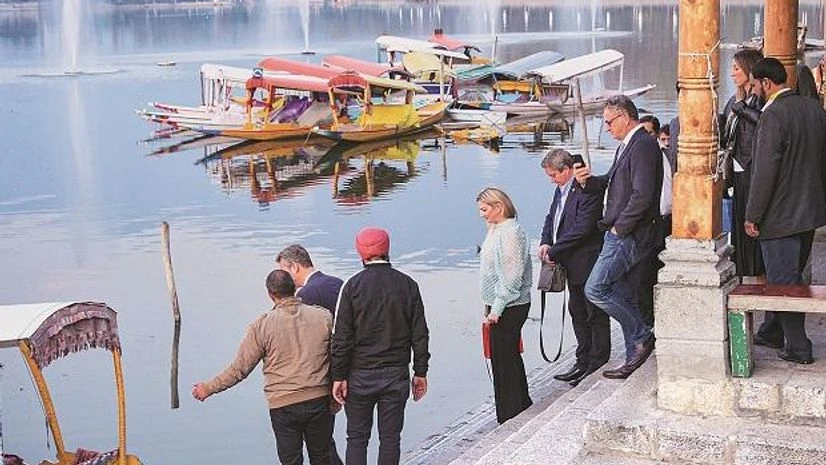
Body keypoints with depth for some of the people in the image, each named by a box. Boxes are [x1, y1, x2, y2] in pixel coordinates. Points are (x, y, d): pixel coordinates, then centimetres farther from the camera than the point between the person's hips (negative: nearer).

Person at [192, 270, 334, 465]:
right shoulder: (324, 317, -2)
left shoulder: (262, 325, -7)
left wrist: (209, 388, 11)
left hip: (283, 405, -2)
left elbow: (240, 368, -2)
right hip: (319, 400, 2)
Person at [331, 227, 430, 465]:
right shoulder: (407, 285, -1)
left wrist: (339, 376, -3)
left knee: (357, 438, 7)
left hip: (360, 376, -1)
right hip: (397, 374, 2)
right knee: (390, 437, 8)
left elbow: (342, 337, -8)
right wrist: (420, 372, 10)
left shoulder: (352, 285, -8)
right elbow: (420, 334, 1)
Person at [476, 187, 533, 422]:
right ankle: (522, 405, 32)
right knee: (510, 357, 19)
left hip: (509, 308, -10)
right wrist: (490, 305, 18)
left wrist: (497, 309, -19)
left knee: (504, 360, -5)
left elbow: (511, 276, -21)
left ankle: (509, 418, 2)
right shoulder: (496, 229, 13)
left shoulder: (511, 233, -18)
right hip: (499, 306, 10)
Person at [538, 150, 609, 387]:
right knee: (578, 313, 17)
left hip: (588, 264, -10)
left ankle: (597, 365, 10)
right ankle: (583, 362, 27)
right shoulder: (561, 189, 10)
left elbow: (582, 229, -24)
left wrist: (554, 251, -18)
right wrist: (545, 242, -1)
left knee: (595, 315, 1)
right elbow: (552, 218, 18)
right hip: (573, 265, 10)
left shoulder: (588, 191, -20)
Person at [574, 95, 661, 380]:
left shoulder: (643, 145, -15)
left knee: (594, 289, -11)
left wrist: (619, 227, -17)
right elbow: (612, 183, 25)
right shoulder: (627, 145, 17)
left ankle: (642, 337, -1)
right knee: (622, 297, 12)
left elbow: (642, 194, -23)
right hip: (622, 235, 10)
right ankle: (634, 358, 18)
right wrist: (587, 181, 5)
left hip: (630, 235, -10)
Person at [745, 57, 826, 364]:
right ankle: (784, 334, 29)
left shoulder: (773, 116, -19)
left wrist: (752, 216, -14)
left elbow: (765, 172, -21)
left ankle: (798, 348, 3)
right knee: (793, 278, 19)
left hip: (780, 216, -8)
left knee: (782, 283, 0)